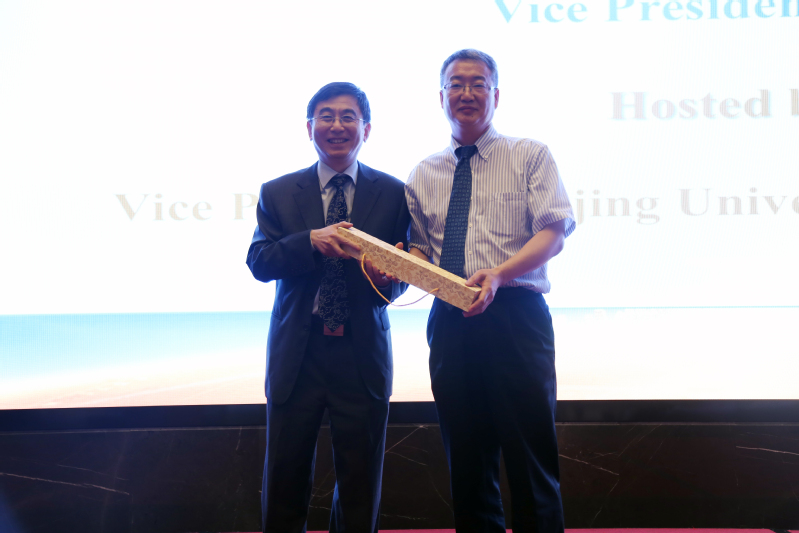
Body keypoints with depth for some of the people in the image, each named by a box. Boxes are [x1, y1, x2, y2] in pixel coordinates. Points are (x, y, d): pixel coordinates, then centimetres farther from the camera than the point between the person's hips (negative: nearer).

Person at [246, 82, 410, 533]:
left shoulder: (393, 194, 3)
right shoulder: (277, 193, 6)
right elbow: (258, 262, -5)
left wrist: (388, 278, -23)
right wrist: (311, 241, -22)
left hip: (363, 356, 0)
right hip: (296, 355, 1)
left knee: (360, 488, 10)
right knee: (285, 484, 10)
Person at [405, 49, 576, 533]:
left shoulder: (530, 155, 6)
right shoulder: (424, 174, 16)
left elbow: (554, 231, -5)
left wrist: (499, 274, -22)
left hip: (515, 316, -4)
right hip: (450, 322, 4)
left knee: (532, 461, -3)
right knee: (467, 462, 10)